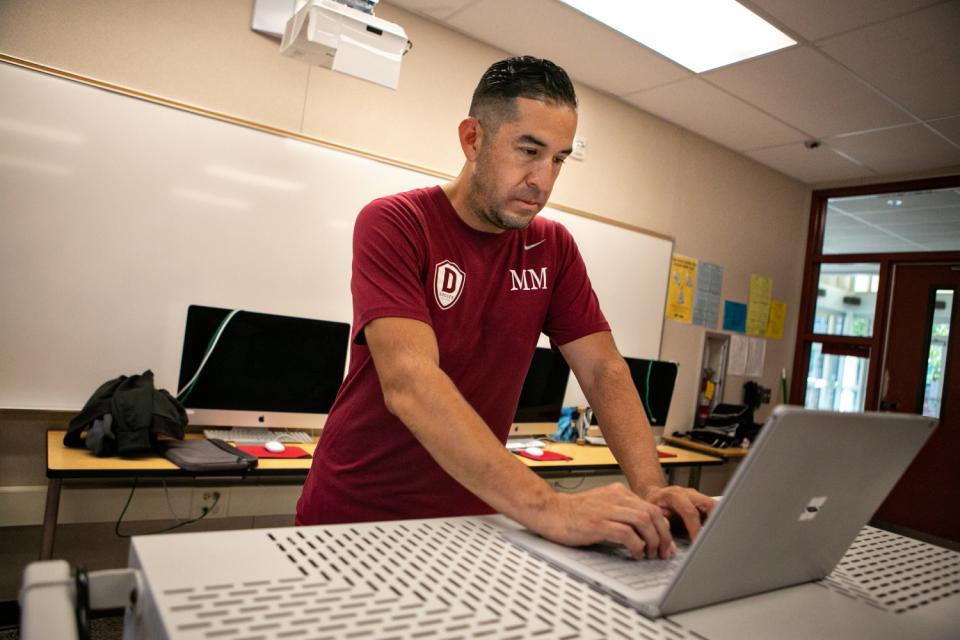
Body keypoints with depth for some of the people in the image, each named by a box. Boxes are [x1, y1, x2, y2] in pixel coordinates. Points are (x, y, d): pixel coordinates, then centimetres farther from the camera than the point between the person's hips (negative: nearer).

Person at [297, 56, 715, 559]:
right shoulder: (392, 224, -15)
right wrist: (546, 507, -37)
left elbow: (603, 370, -4)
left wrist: (649, 489, -21)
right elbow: (408, 383, -28)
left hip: (470, 514, 4)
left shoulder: (553, 247, 1)